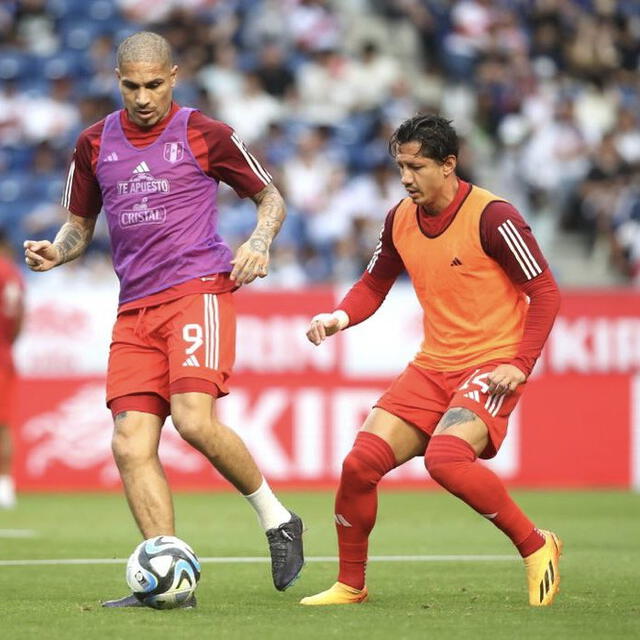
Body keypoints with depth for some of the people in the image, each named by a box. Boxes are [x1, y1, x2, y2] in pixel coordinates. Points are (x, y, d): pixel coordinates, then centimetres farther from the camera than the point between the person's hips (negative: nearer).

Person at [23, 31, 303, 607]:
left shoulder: (204, 135, 2)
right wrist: (54, 252, 2)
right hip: (135, 307, 5)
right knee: (131, 445, -9)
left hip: (198, 287, -5)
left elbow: (270, 197, 13)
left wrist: (259, 243, -7)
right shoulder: (95, 144, 14)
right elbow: (80, 224, 24)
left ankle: (277, 519, -2)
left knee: (194, 419, -24)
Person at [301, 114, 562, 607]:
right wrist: (340, 317, -1)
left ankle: (536, 547, -10)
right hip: (432, 365, 6)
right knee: (360, 463, -7)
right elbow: (375, 284, 20)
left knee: (445, 458, -31)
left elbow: (545, 292, -9)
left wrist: (520, 364, -18)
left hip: (491, 366, -6)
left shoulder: (491, 217, -14)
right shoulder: (400, 220, 5)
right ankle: (350, 585, 13)